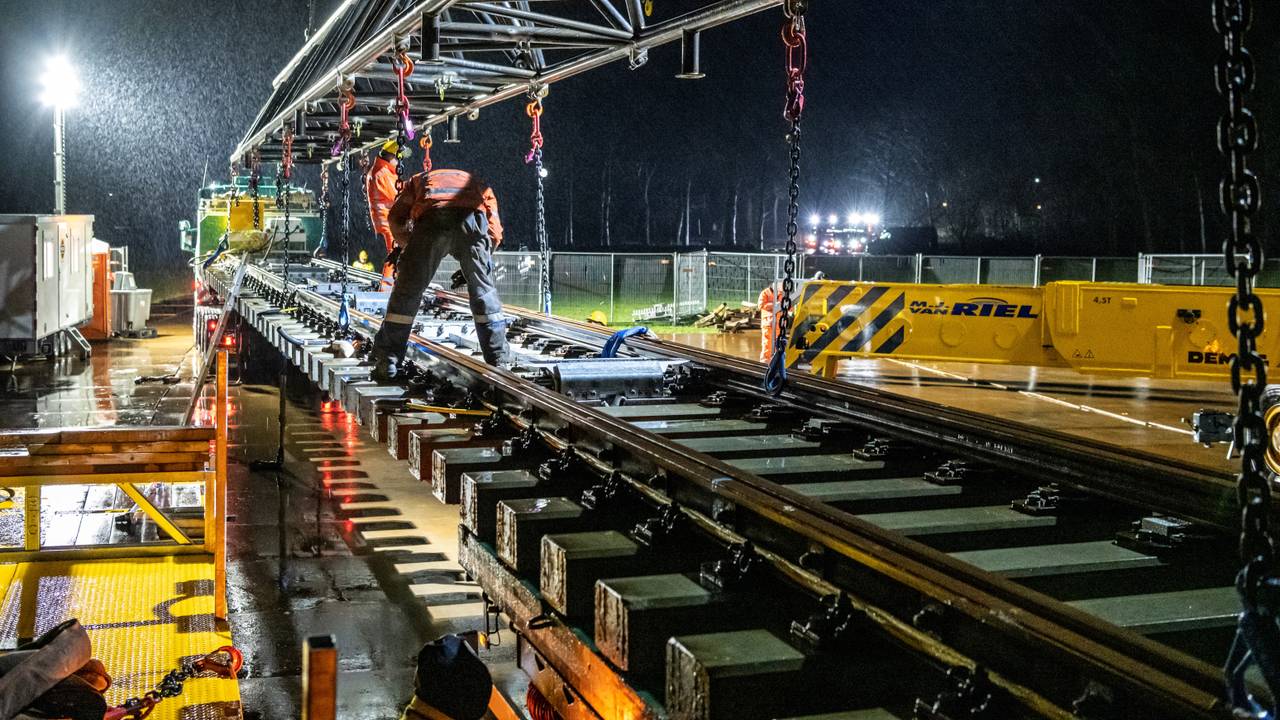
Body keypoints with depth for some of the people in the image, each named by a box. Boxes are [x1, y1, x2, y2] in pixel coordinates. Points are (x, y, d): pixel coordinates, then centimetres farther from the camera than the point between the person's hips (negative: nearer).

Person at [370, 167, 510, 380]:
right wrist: (474, 267, 30)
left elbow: (394, 219, 23)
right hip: (472, 219, 1)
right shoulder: (480, 186, 41)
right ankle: (498, 361, 18)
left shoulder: (420, 179, 40)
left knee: (407, 292, 11)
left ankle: (386, 362, 13)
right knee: (484, 291, 17)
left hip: (432, 218, -1)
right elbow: (495, 230, 24)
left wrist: (407, 248, 33)